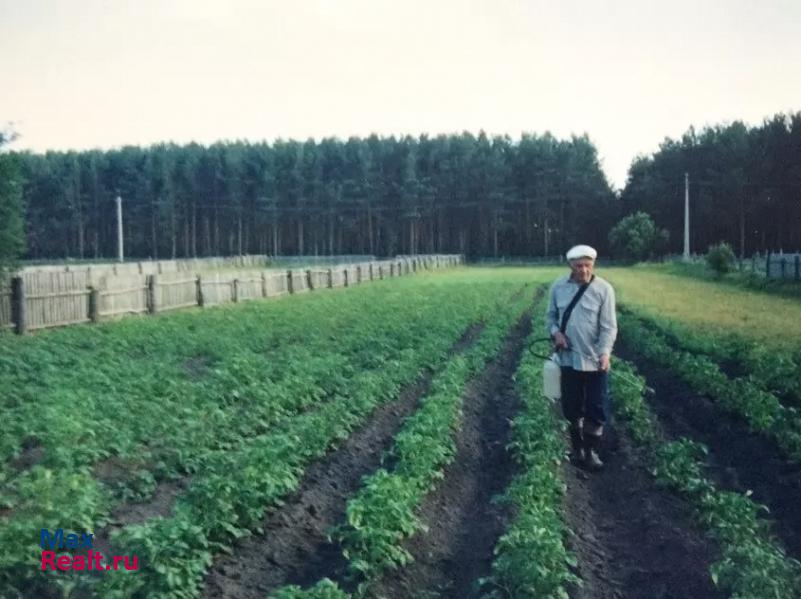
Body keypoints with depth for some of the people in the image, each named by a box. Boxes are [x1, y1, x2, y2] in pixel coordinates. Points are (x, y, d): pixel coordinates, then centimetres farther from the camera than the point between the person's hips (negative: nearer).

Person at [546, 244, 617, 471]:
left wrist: (605, 352, -25)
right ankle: (577, 448, 30)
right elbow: (551, 316, 11)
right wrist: (555, 331, -10)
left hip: (594, 360, -2)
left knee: (596, 409, 4)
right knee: (572, 407, 13)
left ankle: (591, 451, 20)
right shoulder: (558, 286, -1)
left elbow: (608, 326, -11)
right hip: (569, 358, 2)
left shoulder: (604, 289, -9)